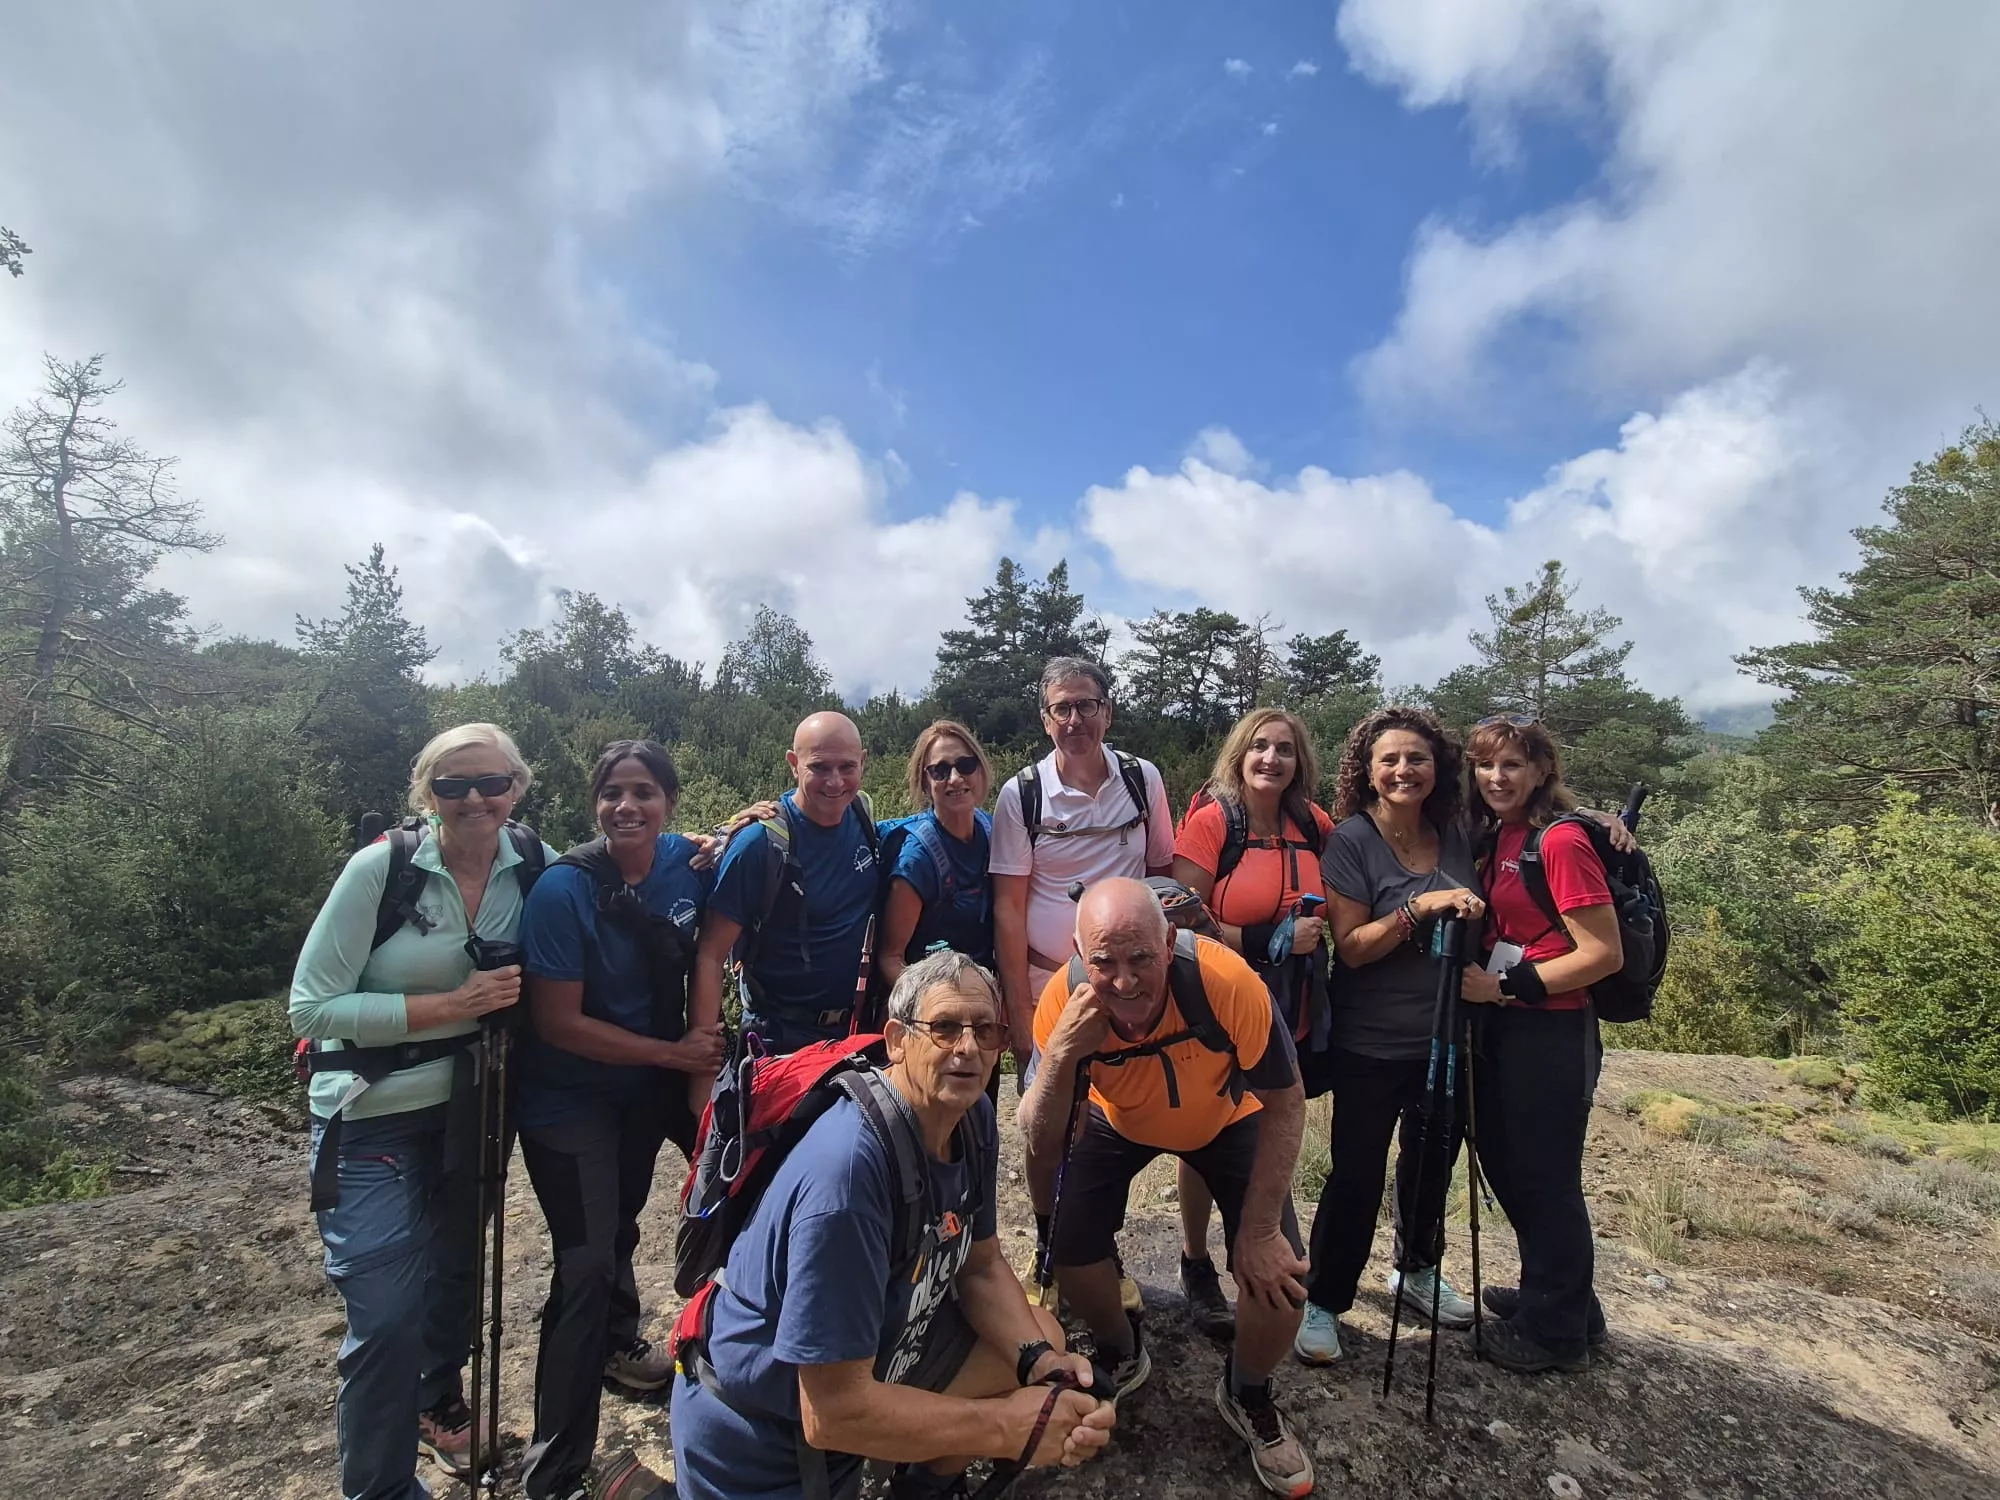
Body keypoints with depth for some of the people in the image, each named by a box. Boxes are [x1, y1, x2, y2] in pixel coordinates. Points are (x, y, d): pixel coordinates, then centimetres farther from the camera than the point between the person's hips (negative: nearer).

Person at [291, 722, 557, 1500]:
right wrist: (451, 1005, -25)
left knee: (458, 1270, 22)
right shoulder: (381, 867, -20)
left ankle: (441, 1405, 50)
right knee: (387, 1315, -6)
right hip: (374, 1116, -4)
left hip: (473, 1103, 4)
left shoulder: (532, 861, -10)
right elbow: (312, 1008, -18)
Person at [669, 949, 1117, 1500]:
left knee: (1045, 1338, 3)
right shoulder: (849, 1169, -34)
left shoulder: (973, 1117, -9)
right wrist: (1010, 1427, -25)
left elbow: (980, 1265, 3)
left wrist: (1037, 1359, -14)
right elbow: (833, 1412, -31)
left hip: (870, 1345, 8)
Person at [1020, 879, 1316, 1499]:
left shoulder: (1229, 982, -39)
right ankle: (1121, 1358, 23)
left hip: (1225, 1119, -1)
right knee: (1071, 1248, -12)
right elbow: (1043, 1153, -29)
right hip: (1117, 1122, 1)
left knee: (1277, 1272, -14)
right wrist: (1060, 1057, -46)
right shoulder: (1064, 1001, -33)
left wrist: (1259, 1232, -20)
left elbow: (1286, 1104, -23)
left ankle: (1247, 1398, 20)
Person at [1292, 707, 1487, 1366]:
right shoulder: (1351, 840, -15)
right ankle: (1321, 1301, 21)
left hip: (1447, 1038, 6)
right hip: (1372, 1045, -5)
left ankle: (1417, 1272, 46)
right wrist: (1419, 907, -28)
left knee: (1433, 1162, 22)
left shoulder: (1456, 834, 0)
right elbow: (1351, 947, -18)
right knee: (1356, 1175, 1)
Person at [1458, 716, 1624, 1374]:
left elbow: (1604, 954, -19)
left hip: (1551, 1033, -8)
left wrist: (1506, 986, -18)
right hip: (1500, 1029, 8)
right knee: (1506, 1164, 21)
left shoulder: (1561, 841, -17)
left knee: (1544, 1178, 7)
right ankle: (1550, 1294, 43)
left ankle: (1556, 1331, 28)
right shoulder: (1494, 837, 7)